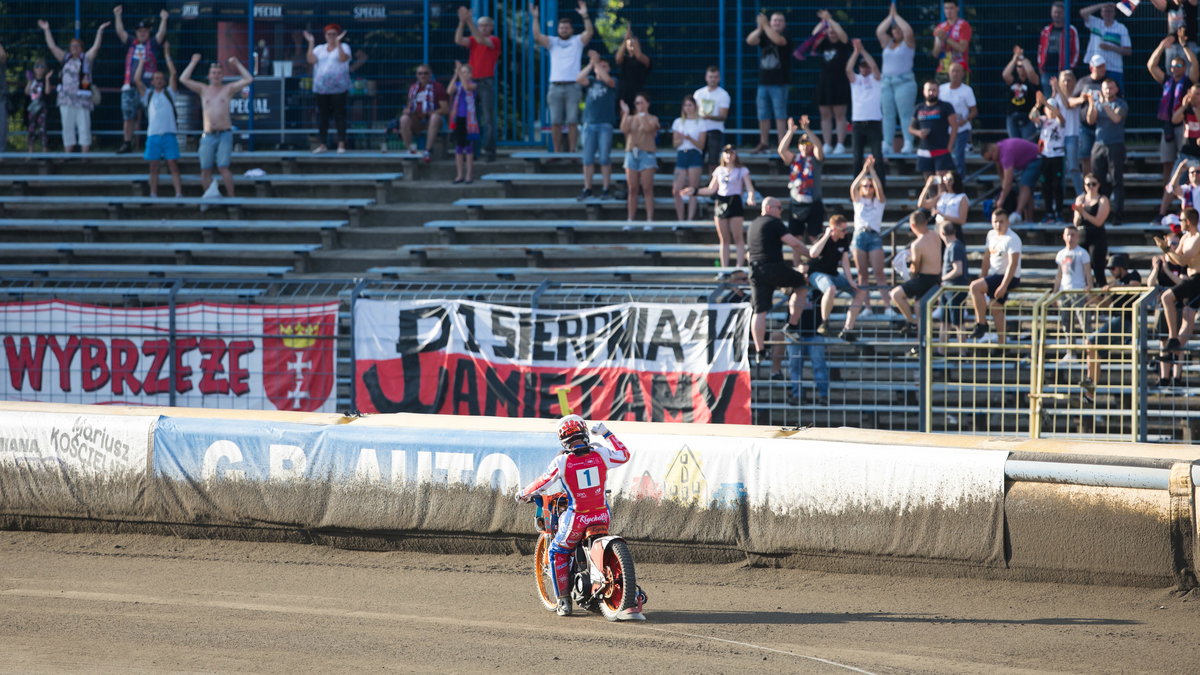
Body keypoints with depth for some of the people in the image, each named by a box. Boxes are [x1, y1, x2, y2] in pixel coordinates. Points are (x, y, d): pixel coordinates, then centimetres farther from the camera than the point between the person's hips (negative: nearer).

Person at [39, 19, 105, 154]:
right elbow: (52, 46, 15)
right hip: (66, 99, 4)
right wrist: (46, 30, 13)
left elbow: (96, 47, -7)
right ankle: (68, 154, 10)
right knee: (67, 127, 6)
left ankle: (85, 153, -2)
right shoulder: (66, 59, 13)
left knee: (84, 127, -4)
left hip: (82, 100, -4)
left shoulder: (86, 59, 3)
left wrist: (100, 31, -15)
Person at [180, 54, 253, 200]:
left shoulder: (229, 89, 9)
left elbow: (248, 79, 2)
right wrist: (193, 63, 9)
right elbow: (183, 79, 7)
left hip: (224, 134, -3)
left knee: (223, 167, -14)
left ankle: (231, 197, -10)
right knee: (205, 170, 0)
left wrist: (237, 65, 5)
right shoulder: (203, 89, 13)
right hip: (208, 136, 3)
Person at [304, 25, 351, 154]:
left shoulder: (343, 47, 6)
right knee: (322, 116, 4)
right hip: (321, 88, 4)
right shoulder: (320, 49, 16)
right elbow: (311, 60, -1)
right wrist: (311, 43, -4)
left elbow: (343, 58, -15)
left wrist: (338, 42, -19)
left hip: (338, 87, -4)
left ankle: (341, 144, -3)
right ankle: (321, 144, 8)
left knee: (339, 115, -6)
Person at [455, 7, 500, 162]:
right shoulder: (472, 40, 13)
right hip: (472, 82, 4)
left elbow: (481, 40, -18)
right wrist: (462, 22, -15)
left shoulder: (494, 40, 1)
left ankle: (488, 149, -8)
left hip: (487, 83, -4)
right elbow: (459, 40, -4)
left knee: (488, 118, -7)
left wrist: (470, 22, -23)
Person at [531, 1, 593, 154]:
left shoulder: (577, 41, 10)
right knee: (555, 122, 2)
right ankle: (556, 152, 7)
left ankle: (572, 151, 1)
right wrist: (535, 18, -11)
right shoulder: (552, 42, 14)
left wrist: (585, 16, -20)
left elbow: (589, 32, -7)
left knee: (572, 122, -3)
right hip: (555, 86, 2)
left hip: (572, 87, -2)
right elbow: (537, 36, 0)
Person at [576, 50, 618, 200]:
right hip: (589, 124, 3)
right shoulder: (591, 81, 12)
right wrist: (591, 64, -12)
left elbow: (607, 79, -18)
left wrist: (596, 62, -15)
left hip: (605, 125, -3)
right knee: (588, 159, 2)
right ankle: (587, 189, 7)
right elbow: (579, 79, -8)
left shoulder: (612, 82, 5)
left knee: (604, 159, -3)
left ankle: (607, 189, 4)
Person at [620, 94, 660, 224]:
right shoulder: (631, 118, 14)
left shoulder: (652, 119, 6)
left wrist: (643, 116, -14)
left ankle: (650, 219, -8)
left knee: (647, 189, -7)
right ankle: (630, 220, 4)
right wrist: (626, 113, -6)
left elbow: (649, 128, -14)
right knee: (632, 189, 2)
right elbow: (624, 129, -4)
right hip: (631, 154, 3)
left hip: (646, 154, -3)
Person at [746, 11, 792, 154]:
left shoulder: (785, 37, 0)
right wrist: (760, 28, -16)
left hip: (779, 83, -5)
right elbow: (750, 41, -4)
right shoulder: (764, 36, 12)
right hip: (764, 82, 5)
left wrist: (764, 25, -19)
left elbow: (778, 40, -22)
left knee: (780, 115, -5)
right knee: (763, 116, 7)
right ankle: (764, 143, 15)